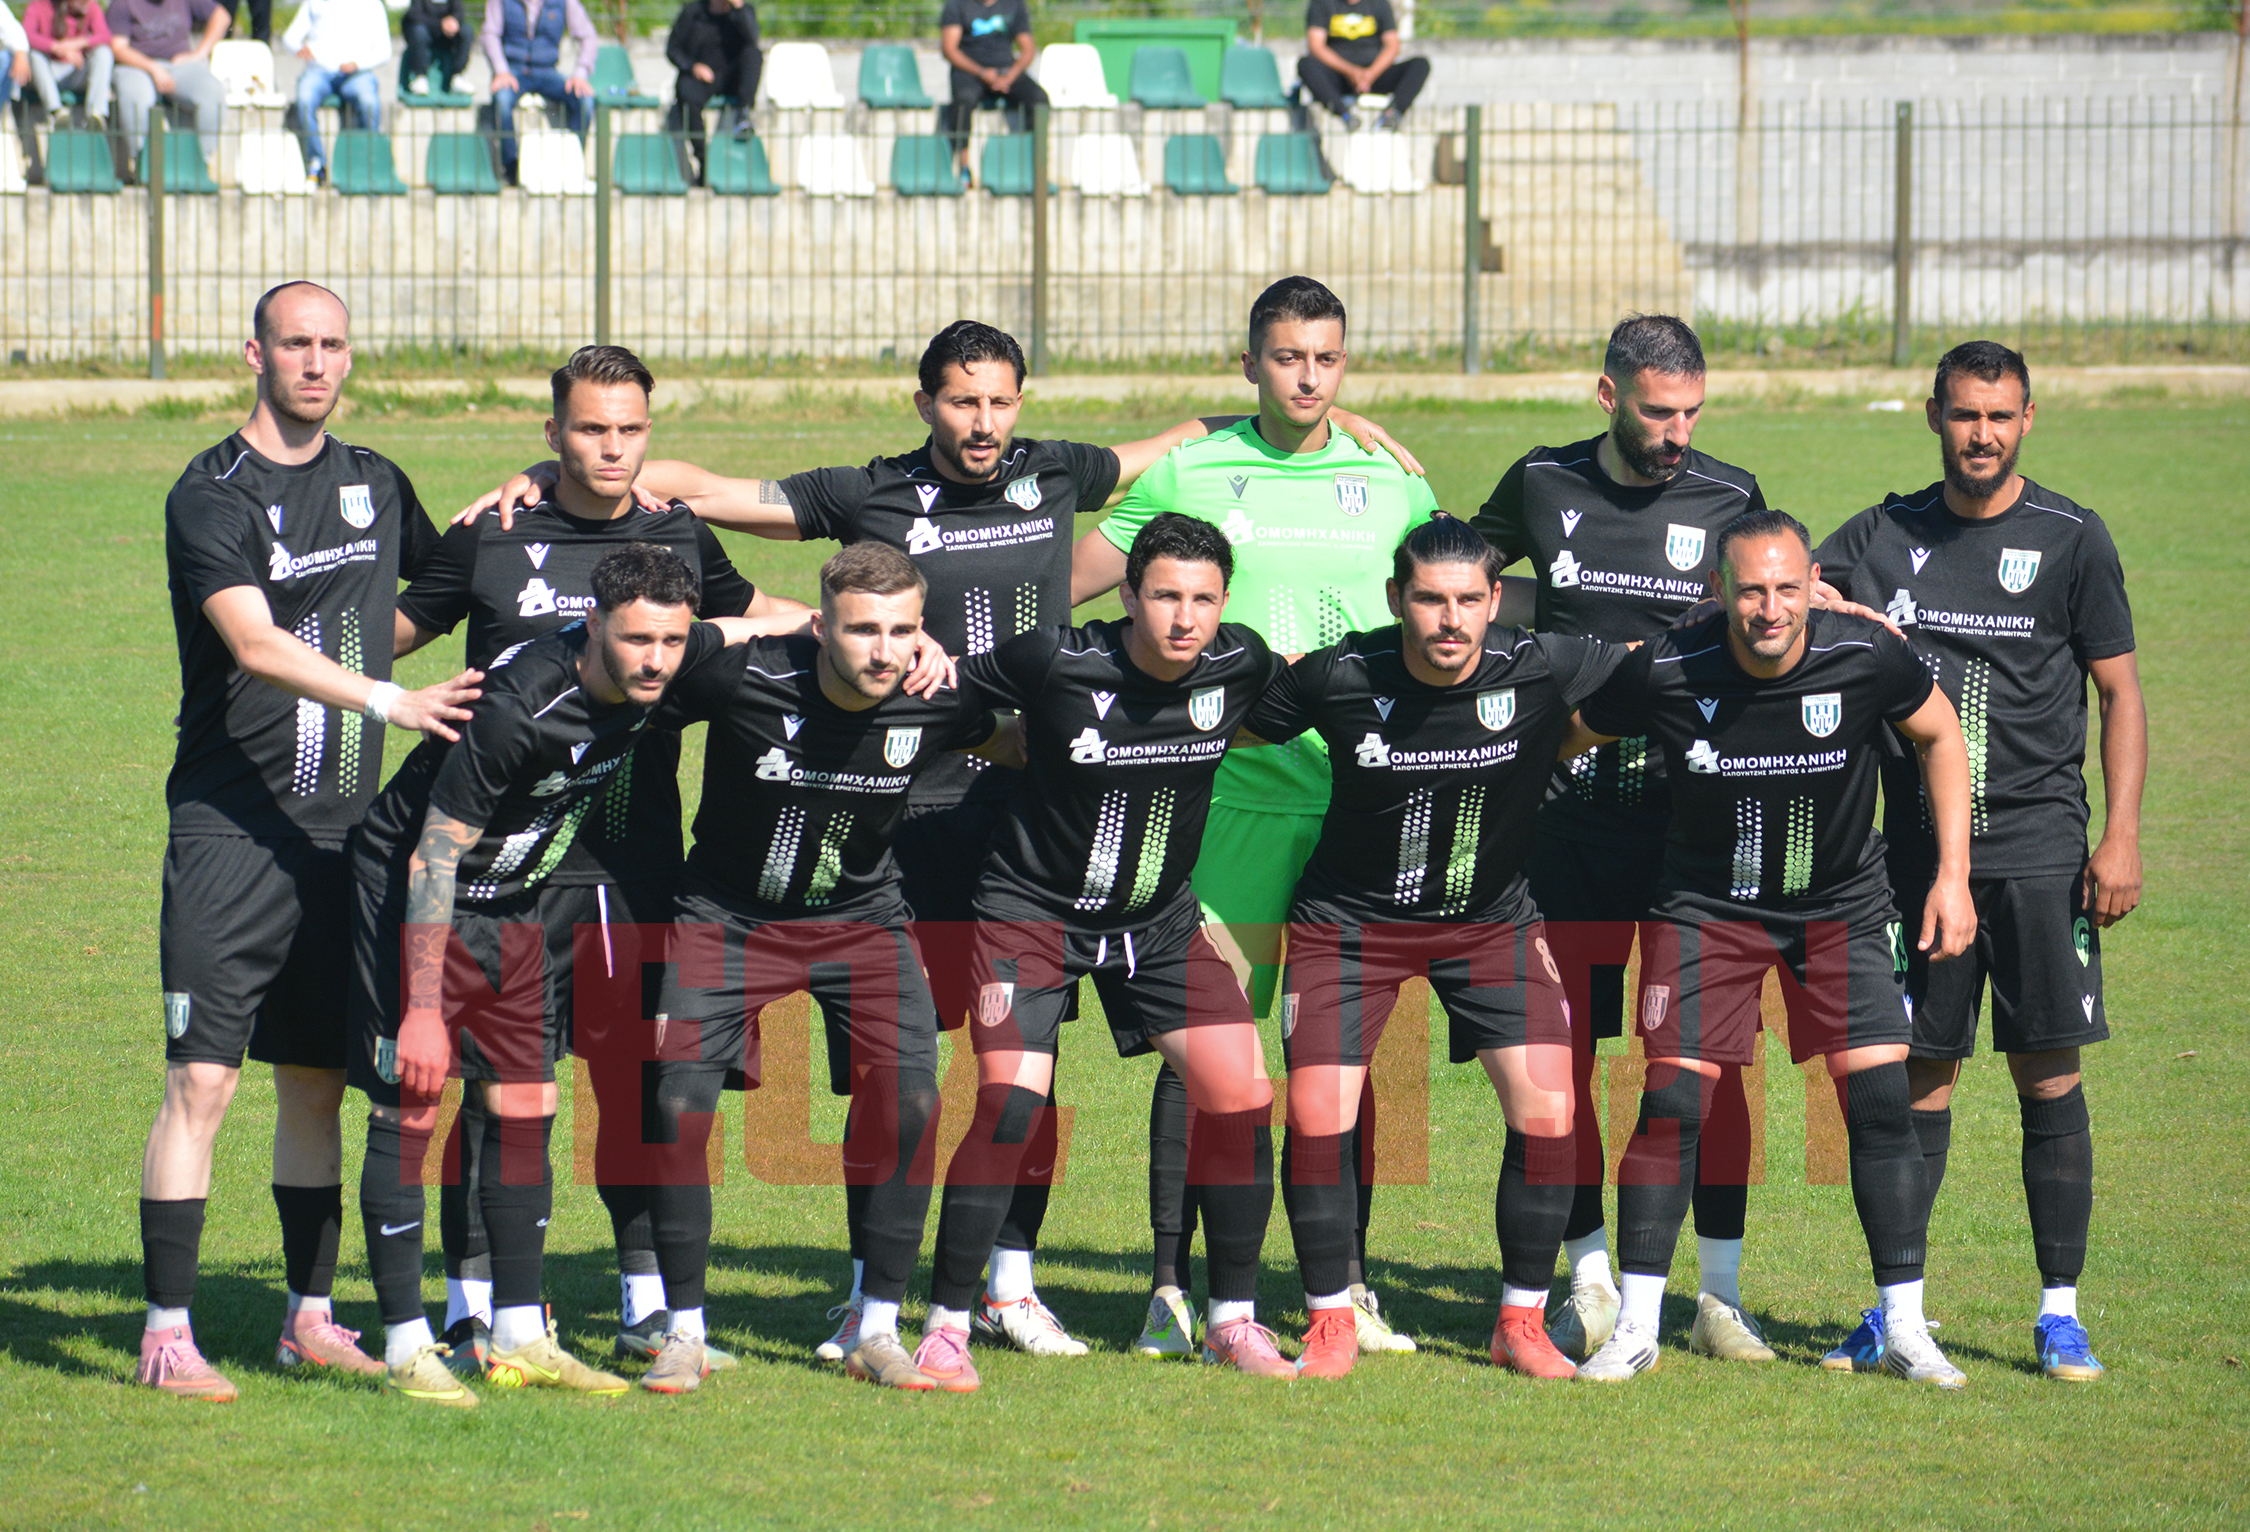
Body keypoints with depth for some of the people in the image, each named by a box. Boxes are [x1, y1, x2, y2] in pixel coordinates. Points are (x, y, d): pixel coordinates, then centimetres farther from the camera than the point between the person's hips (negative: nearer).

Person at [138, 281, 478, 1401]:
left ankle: (311, 1318, 18)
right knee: (201, 1080, -9)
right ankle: (168, 1333, -8)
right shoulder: (211, 497, -8)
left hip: (342, 834, 6)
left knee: (317, 1084, 10)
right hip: (229, 833, -6)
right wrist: (390, 702, -33)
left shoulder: (375, 486, 13)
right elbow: (256, 645, -23)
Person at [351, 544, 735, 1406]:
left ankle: (520, 1340, 13)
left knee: (526, 1105, 6)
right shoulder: (518, 707, -32)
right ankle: (405, 1348, -4)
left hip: (508, 903, 7)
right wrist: (422, 1011, -26)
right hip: (407, 892, -7)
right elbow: (432, 858, -26)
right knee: (408, 1102, -8)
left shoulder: (669, 673, -11)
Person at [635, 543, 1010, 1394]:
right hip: (728, 916, -2)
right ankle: (684, 1333, 2)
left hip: (860, 919, 2)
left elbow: (1022, 746, 9)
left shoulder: (937, 704, -17)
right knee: (677, 1104, -14)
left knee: (908, 1101, -15)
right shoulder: (742, 679, -26)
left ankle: (877, 1332, 0)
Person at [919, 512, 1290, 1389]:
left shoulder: (1241, 665, -10)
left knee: (1241, 1093, -4)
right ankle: (944, 1326, -8)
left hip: (1159, 921, 4)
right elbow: (940, 688, -5)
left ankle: (1233, 1319, 11)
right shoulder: (1057, 664, -21)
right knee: (1010, 1102, -19)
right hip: (1033, 909, -4)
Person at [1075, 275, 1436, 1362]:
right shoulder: (1189, 476, 3)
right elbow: (1059, 589, 8)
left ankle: (1345, 1285, 11)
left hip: (1360, 793, 2)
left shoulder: (1392, 483, 10)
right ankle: (1170, 1287, 1)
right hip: (1231, 792, -2)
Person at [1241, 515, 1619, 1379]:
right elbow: (1228, 731, -2)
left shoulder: (1543, 672, -19)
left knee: (1547, 1113, -10)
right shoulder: (1338, 677, -19)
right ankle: (1330, 1323, 9)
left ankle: (1522, 1323, 8)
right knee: (1317, 1117, -11)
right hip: (1348, 919, -1)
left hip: (1491, 919, 1)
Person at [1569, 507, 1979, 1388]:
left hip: (1843, 905, 1)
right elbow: (1569, 737, -3)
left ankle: (1905, 1330, 2)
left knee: (1881, 1102, -8)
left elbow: (1939, 735, 0)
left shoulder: (1868, 660, -19)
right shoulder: (1663, 673, -22)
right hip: (1706, 906, -1)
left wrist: (1953, 875, -2)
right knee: (1671, 1104, -10)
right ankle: (1636, 1328, 1)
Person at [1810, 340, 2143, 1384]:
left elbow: (2120, 692, 2)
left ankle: (2059, 1313, 3)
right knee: (1919, 1074, 3)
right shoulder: (1888, 534, 8)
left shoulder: (2070, 538, 1)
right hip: (1918, 846, 2)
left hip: (2038, 847, -2)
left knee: (2049, 1075, -3)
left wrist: (2120, 836, -6)